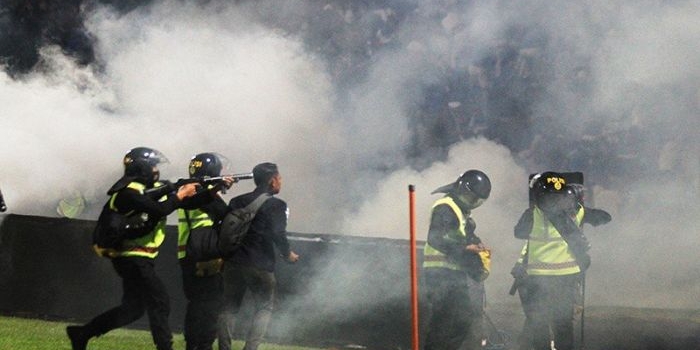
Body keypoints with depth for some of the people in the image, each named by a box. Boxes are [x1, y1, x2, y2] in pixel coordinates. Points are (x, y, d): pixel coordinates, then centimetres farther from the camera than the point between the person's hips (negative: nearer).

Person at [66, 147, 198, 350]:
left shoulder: (152, 188, 12)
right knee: (160, 302, -10)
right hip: (133, 259, -10)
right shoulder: (129, 193, -16)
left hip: (139, 259, 10)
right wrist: (181, 195, -15)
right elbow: (159, 210, -28)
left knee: (133, 308, 14)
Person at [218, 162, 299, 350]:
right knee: (264, 308, 7)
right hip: (261, 266, -4)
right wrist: (288, 254, 4)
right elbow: (278, 235, -13)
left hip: (233, 263, 4)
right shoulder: (276, 205, -5)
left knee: (230, 308, 12)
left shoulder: (237, 201, 11)